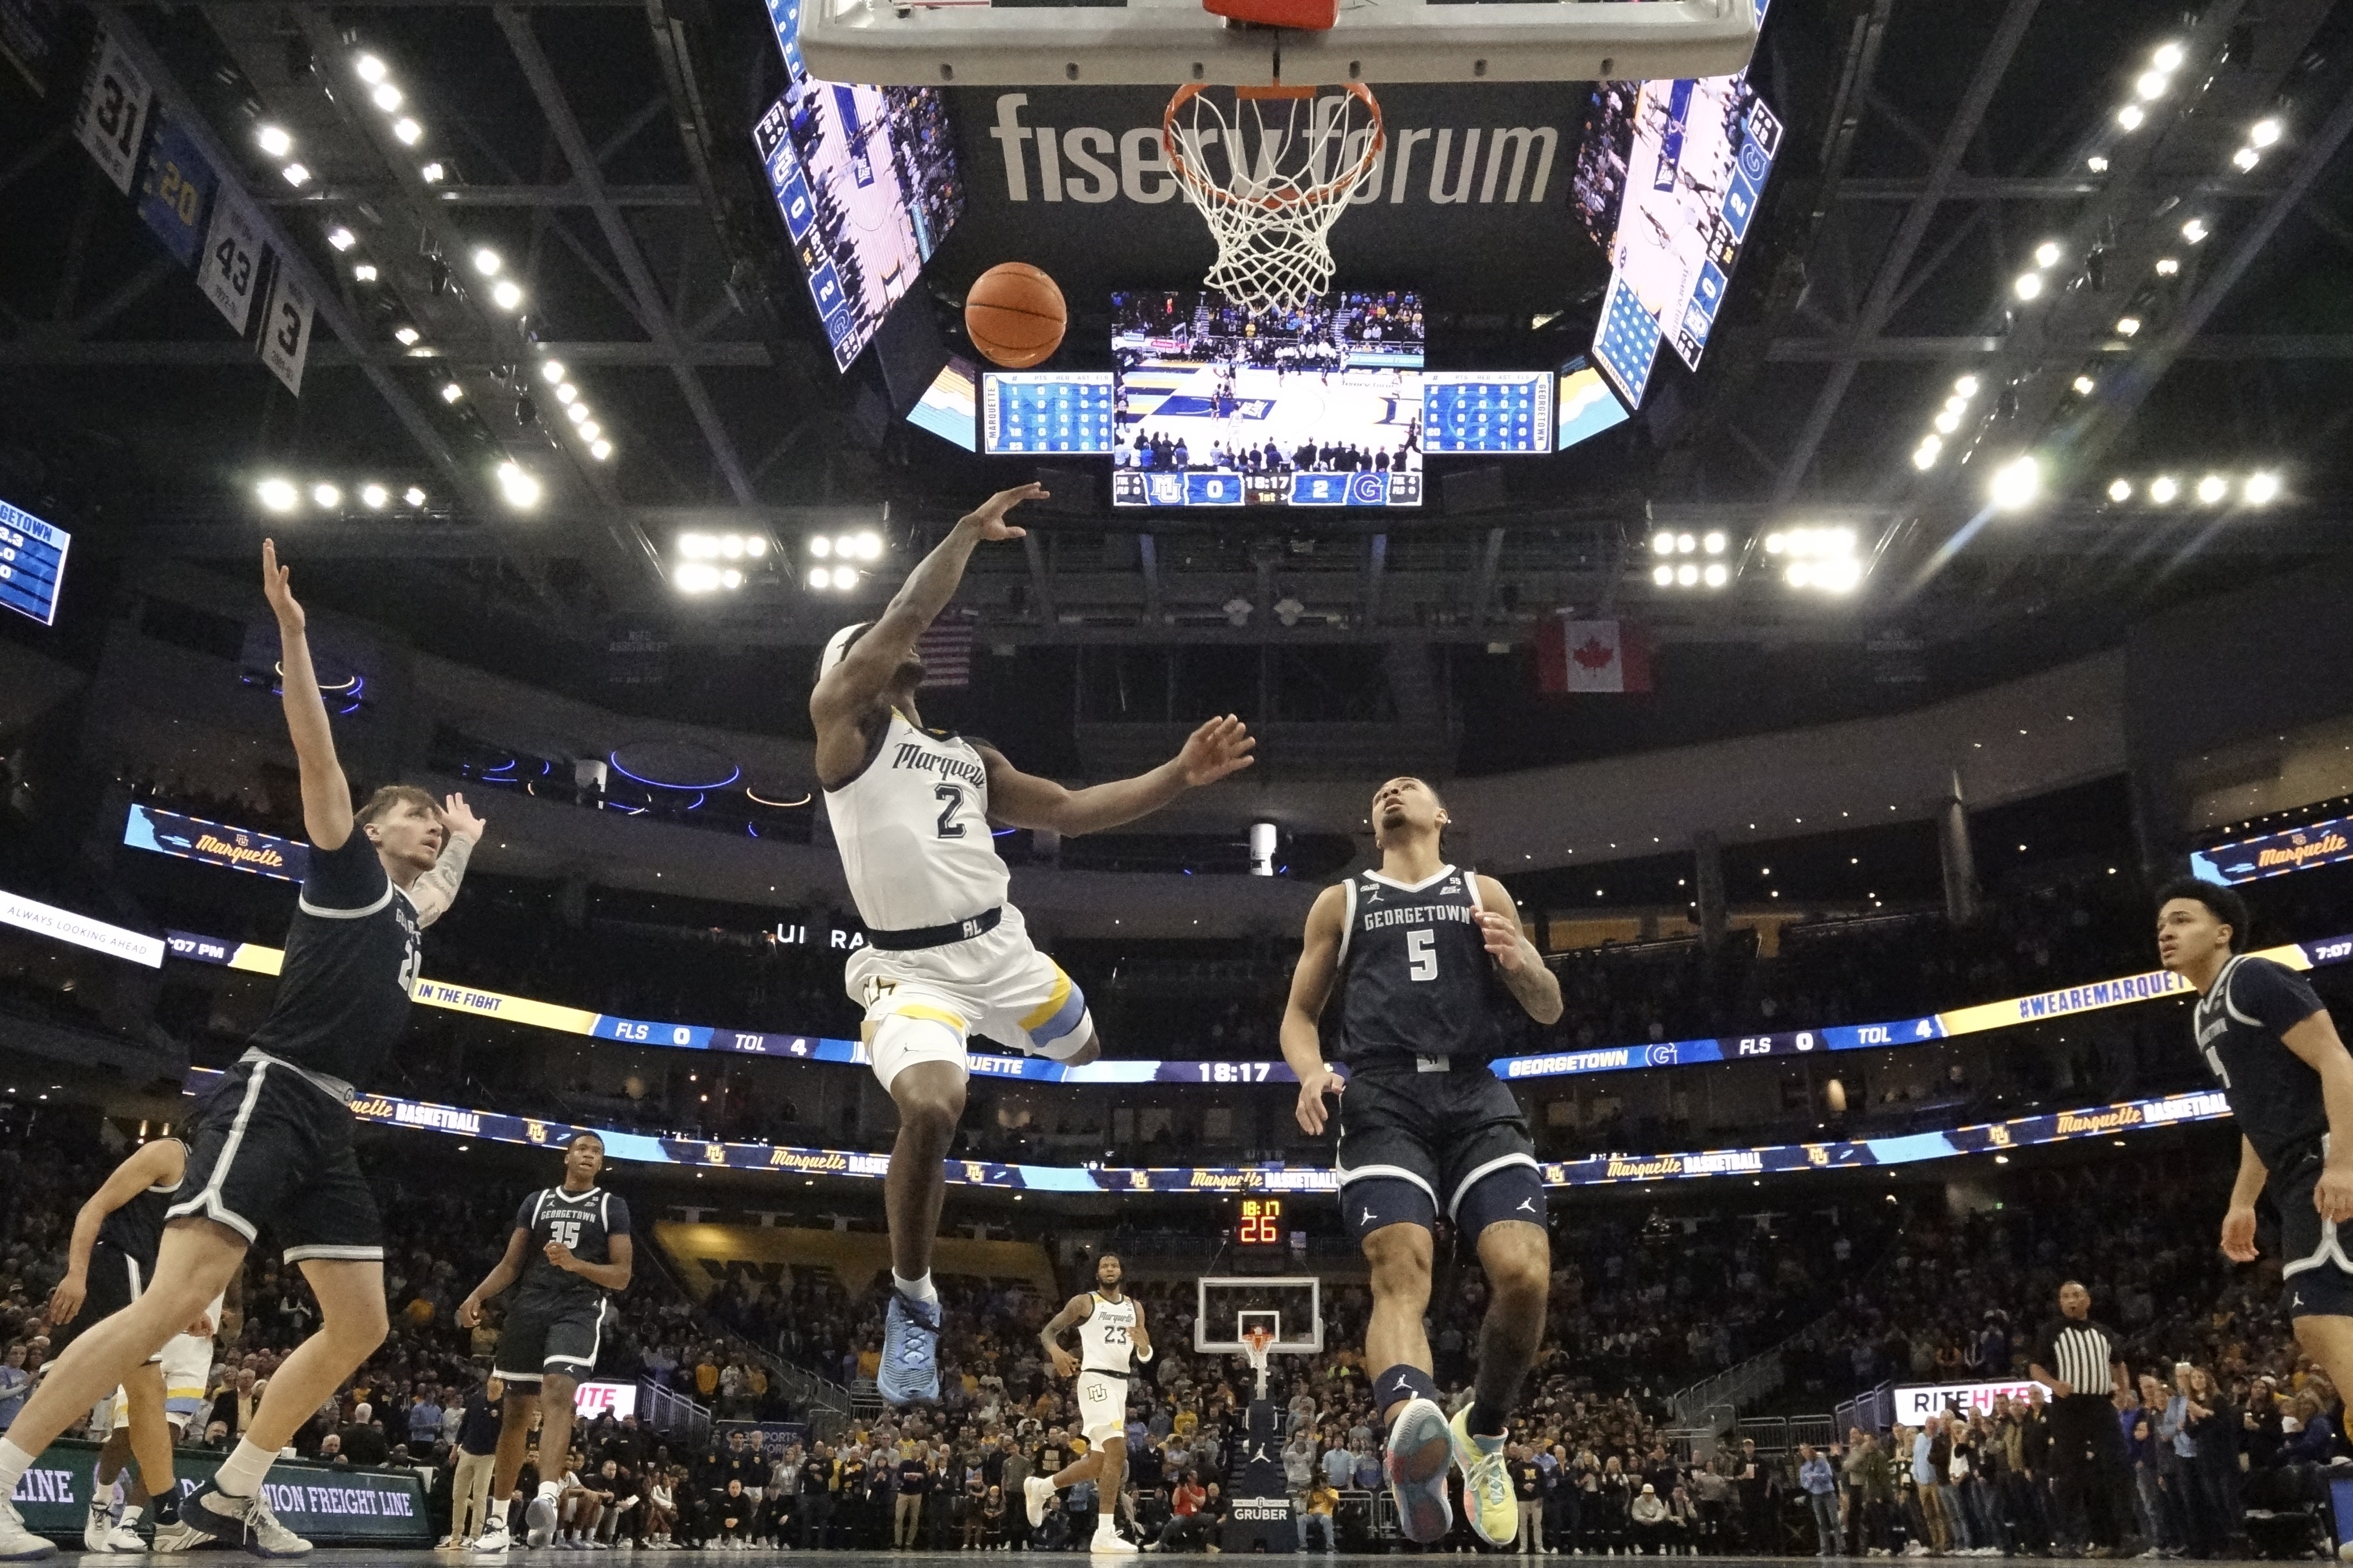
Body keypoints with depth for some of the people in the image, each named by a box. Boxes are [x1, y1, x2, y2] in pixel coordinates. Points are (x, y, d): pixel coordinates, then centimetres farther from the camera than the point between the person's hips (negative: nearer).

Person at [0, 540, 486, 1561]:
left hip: (325, 1127, 9)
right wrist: (293, 635, -17)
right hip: (270, 1097, -9)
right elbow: (318, 760, -9)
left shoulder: (405, 908, 23)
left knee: (361, 1327, 4)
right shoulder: (349, 872, 4)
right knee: (180, 1296, -22)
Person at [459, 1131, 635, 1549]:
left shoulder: (613, 1206, 8)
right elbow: (510, 1264, 12)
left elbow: (621, 1276, 2)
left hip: (580, 1310, -3)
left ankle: (547, 1499, -43)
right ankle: (498, 1520, 17)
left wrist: (575, 1264, -15)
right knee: (517, 1412, 6)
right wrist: (477, 1296, -6)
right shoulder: (536, 1201, 15)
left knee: (557, 1393, -28)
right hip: (530, 1307, 3)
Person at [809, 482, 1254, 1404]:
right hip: (912, 966, -7)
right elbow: (908, 613, -13)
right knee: (931, 1107, -31)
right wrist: (969, 531, -4)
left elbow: (1070, 812, 16)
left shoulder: (969, 756, 19)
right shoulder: (843, 719, -1)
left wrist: (1180, 776, 8)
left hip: (1000, 946, 7)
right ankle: (913, 1305, -7)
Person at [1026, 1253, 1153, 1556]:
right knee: (1117, 1450, -21)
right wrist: (1056, 1351, -23)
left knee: (1099, 1462, 11)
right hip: (1096, 1379, -7)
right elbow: (1048, 1331, -1)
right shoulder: (1083, 1302, -1)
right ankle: (1105, 1535, -18)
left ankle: (1039, 1488, 33)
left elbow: (1144, 1357, 15)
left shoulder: (1135, 1307, 14)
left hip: (1120, 1383, 7)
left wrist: (1144, 1344, -10)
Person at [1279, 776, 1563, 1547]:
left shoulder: (1484, 893, 20)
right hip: (1384, 1099, -1)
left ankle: (1483, 1433, 9)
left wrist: (1519, 962, -7)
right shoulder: (1341, 902, 20)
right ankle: (1411, 1431, -52)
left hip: (1477, 1097, 1)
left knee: (1525, 1275, -18)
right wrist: (1312, 1072, -4)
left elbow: (1549, 1010, 17)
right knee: (1401, 1271, -26)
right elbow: (1299, 1013, 19)